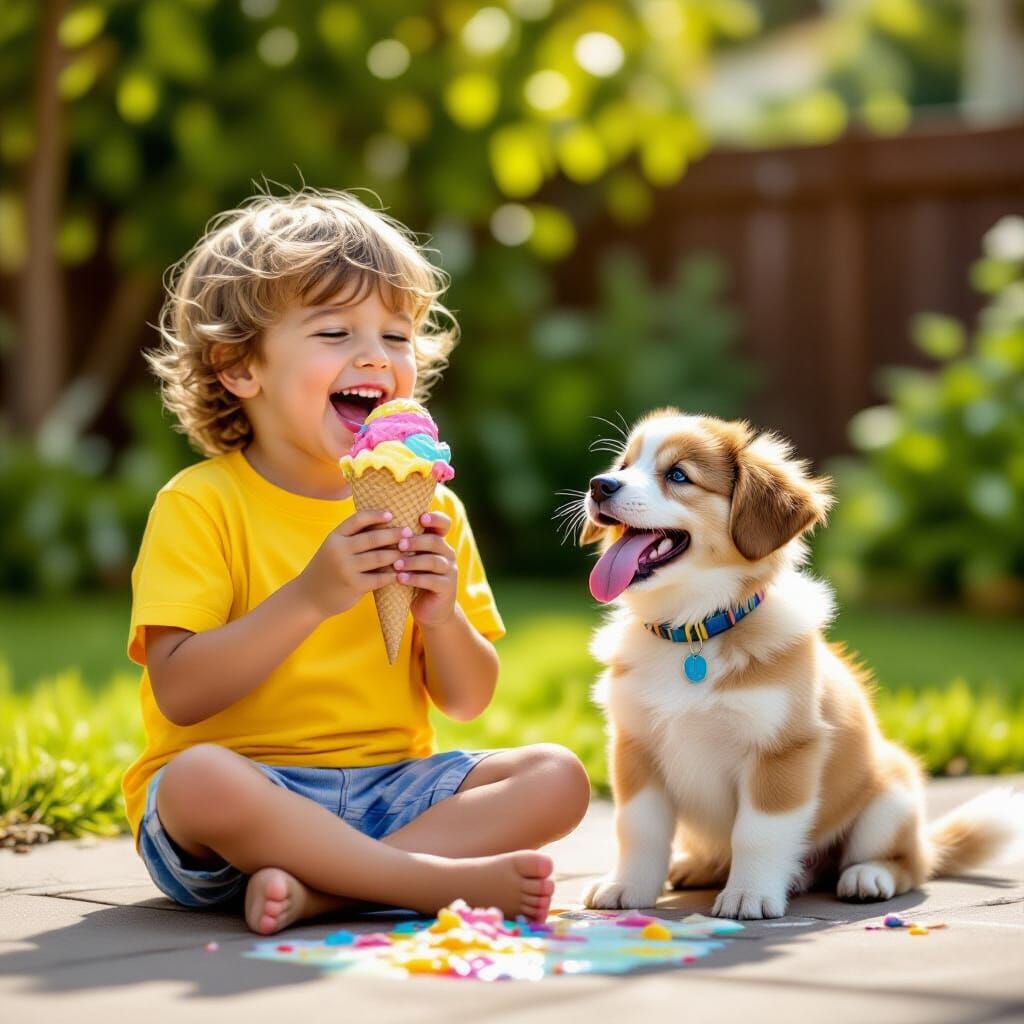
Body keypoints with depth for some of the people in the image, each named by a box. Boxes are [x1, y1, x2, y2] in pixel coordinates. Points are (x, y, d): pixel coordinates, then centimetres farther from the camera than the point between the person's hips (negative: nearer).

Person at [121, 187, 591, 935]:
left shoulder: (428, 508, 8)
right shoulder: (199, 505, -6)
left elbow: (468, 701, 10)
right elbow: (180, 694, -17)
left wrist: (440, 616, -12)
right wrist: (310, 597, -25)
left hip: (387, 789, 5)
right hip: (254, 794, -5)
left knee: (557, 777, -16)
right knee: (199, 779, -37)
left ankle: (314, 888, -27)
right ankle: (447, 879, -28)